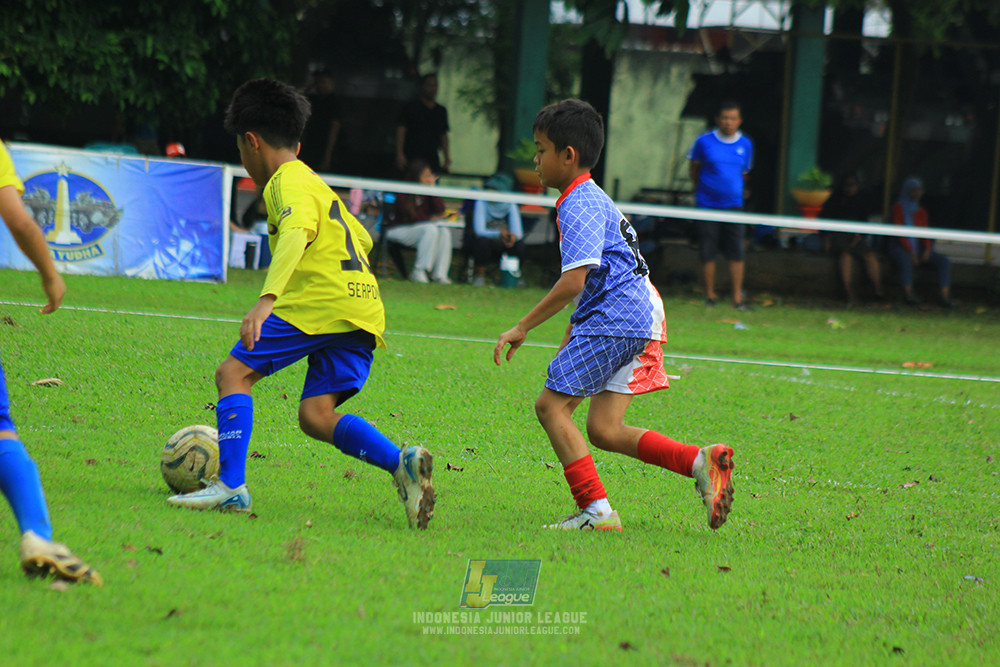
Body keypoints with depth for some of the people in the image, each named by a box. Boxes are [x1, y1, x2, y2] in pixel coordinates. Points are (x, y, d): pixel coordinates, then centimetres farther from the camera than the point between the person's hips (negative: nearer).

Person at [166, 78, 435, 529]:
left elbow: (296, 234, -21)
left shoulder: (287, 182, -1)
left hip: (322, 303, -9)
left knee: (233, 373, -4)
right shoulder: (316, 183, 28)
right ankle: (402, 463, -17)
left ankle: (231, 485, -14)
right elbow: (361, 240, 39)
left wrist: (266, 300, -32)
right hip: (363, 308, 9)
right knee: (315, 416, 3)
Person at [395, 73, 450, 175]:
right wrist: (399, 154, -15)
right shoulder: (411, 107, 0)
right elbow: (400, 131, -5)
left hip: (433, 159, 5)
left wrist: (447, 158, 14)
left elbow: (443, 135, 21)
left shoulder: (441, 111, 17)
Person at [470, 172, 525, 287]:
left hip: (504, 245, 2)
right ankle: (480, 275, -14)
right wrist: (499, 234, -41)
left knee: (519, 243, -27)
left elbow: (519, 233, -16)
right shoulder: (481, 203, -12)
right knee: (481, 240, -34)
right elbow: (479, 231, -23)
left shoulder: (511, 206, -5)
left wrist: (514, 236, -42)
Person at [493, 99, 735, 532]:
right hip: (640, 320, 10)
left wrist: (522, 328, -18)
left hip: (617, 320, -10)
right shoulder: (591, 200, 22)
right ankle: (701, 462, -3)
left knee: (551, 405, -6)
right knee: (604, 430, 6)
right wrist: (571, 337, 33)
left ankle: (596, 510, -12)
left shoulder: (580, 207, -11)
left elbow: (574, 281, -22)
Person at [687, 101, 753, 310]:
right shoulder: (704, 142, -2)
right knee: (707, 253, -1)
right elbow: (695, 169, 11)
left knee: (736, 253, -5)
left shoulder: (746, 144, 5)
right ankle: (710, 294, 12)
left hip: (733, 205, 1)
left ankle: (737, 297, 1)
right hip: (707, 205, -1)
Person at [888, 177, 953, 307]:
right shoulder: (899, 207, 2)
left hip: (919, 247, 5)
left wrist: (927, 250, -11)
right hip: (901, 247, -5)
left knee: (944, 261, -17)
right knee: (905, 260, -41)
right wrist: (911, 252, -19)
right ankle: (908, 293, -45)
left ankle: (945, 296, -29)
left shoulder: (921, 211, 19)